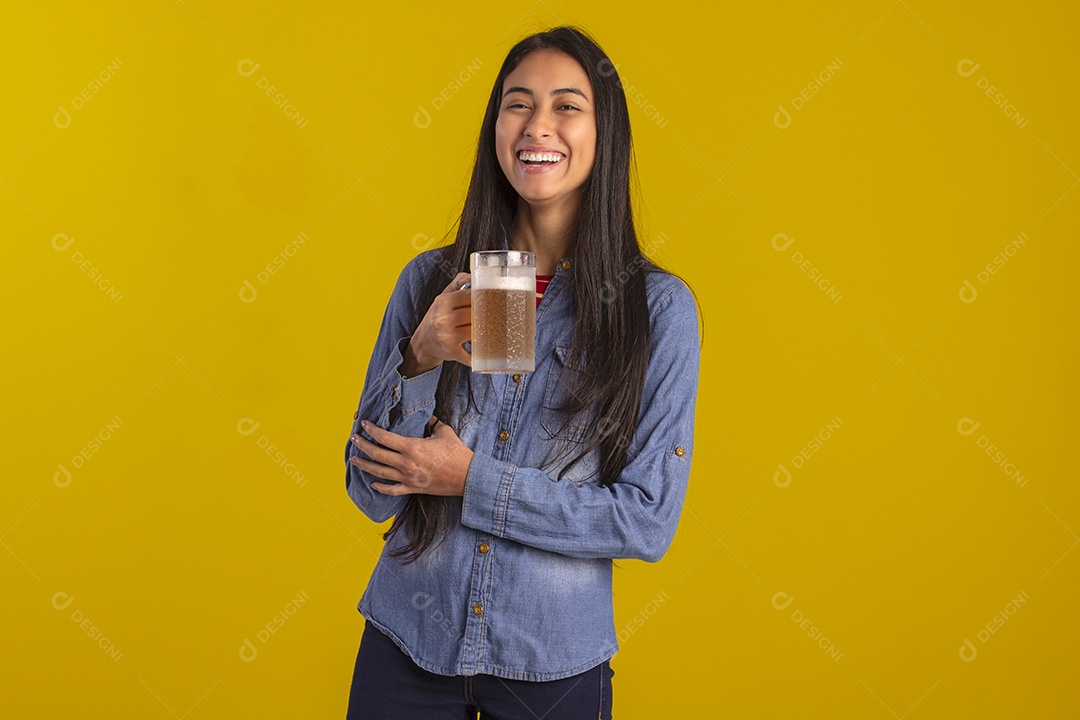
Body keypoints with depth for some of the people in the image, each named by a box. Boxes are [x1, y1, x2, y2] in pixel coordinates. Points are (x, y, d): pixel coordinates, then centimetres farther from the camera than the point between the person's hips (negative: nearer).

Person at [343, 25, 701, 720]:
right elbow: (370, 488, -3)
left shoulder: (658, 307, -8)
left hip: (553, 662, -1)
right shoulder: (429, 280, -2)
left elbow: (649, 519, -10)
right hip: (406, 643, 2)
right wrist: (420, 360, -19)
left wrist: (471, 479, -15)